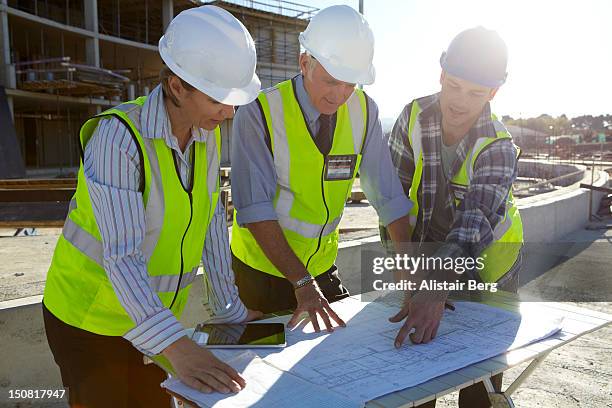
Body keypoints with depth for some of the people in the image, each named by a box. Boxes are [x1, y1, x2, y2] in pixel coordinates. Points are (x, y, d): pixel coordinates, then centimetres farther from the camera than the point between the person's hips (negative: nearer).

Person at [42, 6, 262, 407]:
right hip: (90, 318, -5)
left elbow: (212, 219, 0)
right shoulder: (117, 137, -27)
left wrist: (230, 308, 2)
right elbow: (122, 258, -33)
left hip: (156, 314, 6)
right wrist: (179, 348, -43)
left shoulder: (208, 133, -6)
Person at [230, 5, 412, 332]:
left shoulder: (364, 111, -7)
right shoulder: (258, 113, -20)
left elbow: (389, 197, -6)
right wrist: (302, 283, -31)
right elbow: (255, 210, -25)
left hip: (322, 267, 4)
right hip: (262, 268, -4)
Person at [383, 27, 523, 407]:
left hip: (486, 262, -3)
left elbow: (475, 223, -42)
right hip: (427, 257, 3)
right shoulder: (415, 116, -15)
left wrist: (435, 293, -56)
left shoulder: (498, 148, -26)